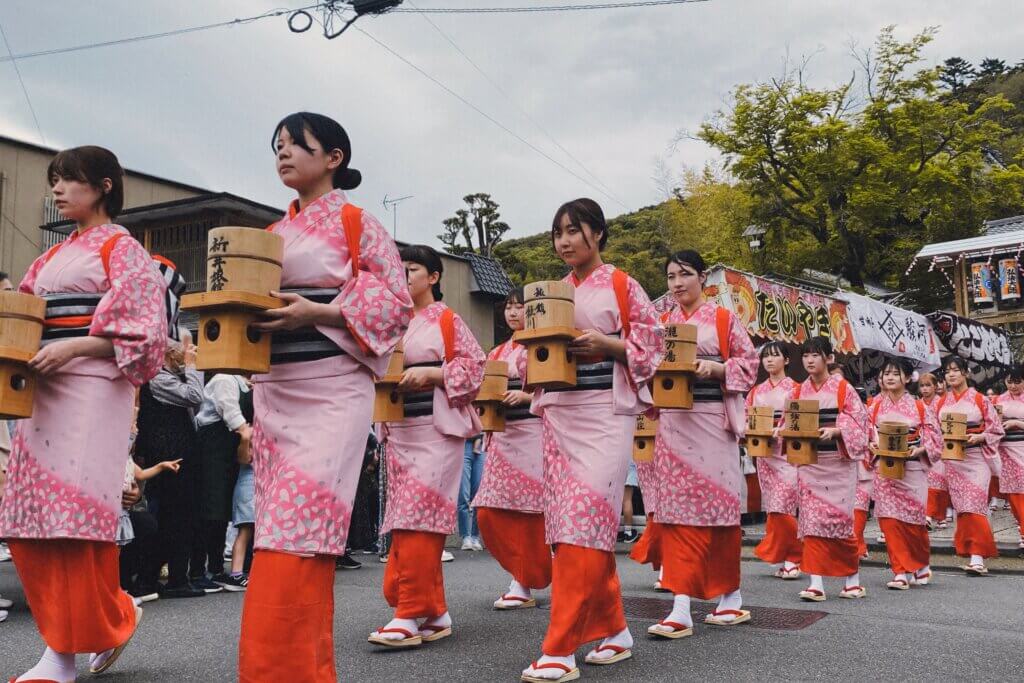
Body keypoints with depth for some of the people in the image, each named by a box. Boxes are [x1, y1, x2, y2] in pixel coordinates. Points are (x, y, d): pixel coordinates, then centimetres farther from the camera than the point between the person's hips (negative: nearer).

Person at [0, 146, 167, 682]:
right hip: (43, 387, 7)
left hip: (93, 386, -7)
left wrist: (71, 348, -18)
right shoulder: (53, 257, 23)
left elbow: (137, 330, -7)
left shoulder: (121, 248, 2)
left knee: (73, 515, -10)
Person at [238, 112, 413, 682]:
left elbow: (395, 301, -6)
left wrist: (316, 313, -18)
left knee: (298, 529, -13)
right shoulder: (273, 233, 19)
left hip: (330, 386, -6)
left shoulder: (356, 221, 2)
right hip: (273, 387, 6)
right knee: (285, 529, 5)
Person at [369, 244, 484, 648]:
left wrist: (430, 374, -16)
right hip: (399, 429, 6)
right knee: (406, 521, 4)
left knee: (418, 517, -12)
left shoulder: (447, 319, 1)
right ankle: (435, 613, 13)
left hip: (436, 428, -6)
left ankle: (412, 615, -7)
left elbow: (475, 365, -6)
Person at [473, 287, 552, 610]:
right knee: (490, 513, 0)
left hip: (534, 432, -6)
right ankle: (523, 579, 14)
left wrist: (526, 395, -20)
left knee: (532, 511, -6)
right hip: (502, 434, 6)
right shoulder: (498, 352, 20)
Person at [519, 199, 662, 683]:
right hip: (558, 411, 6)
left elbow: (650, 345, -1)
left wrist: (603, 343, -15)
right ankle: (613, 628, 18)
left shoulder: (621, 285, 1)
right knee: (575, 519, 4)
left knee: (584, 518, -13)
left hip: (605, 410, -6)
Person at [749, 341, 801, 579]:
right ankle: (787, 558, 11)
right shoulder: (756, 392, 15)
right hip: (764, 452, 4)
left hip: (788, 452, -4)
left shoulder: (795, 389, 2)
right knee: (774, 507, 4)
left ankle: (790, 558, 2)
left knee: (781, 508, -10)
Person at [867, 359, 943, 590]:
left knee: (913, 518, 1)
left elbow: (933, 436, 2)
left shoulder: (919, 407, 2)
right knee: (889, 519, -4)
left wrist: (918, 450, -14)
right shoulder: (876, 406, 6)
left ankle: (922, 564, 27)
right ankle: (901, 571, 4)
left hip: (911, 468, -1)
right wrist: (871, 444, -12)